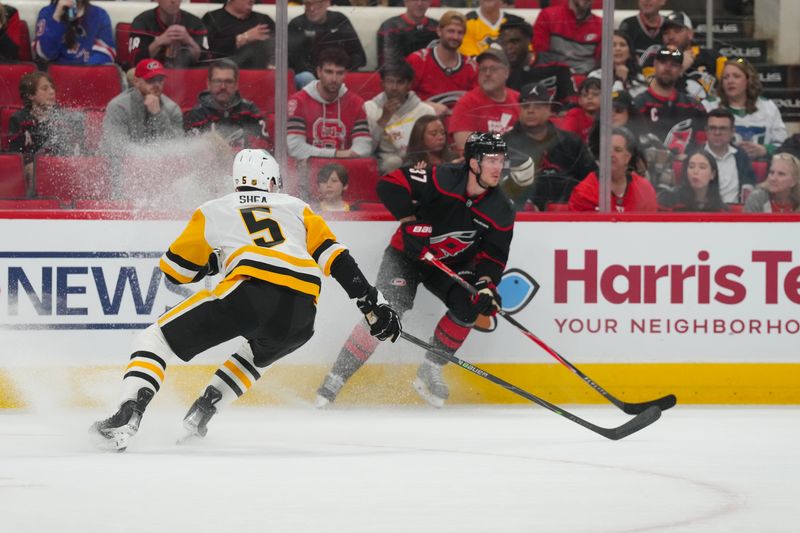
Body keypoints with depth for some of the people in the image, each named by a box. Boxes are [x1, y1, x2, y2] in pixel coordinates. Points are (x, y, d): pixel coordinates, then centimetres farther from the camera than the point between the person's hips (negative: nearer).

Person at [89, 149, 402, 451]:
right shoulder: (296, 208, 30)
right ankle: (199, 416, 20)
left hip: (251, 288, -3)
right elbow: (334, 257, 20)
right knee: (257, 355, 37)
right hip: (301, 312, 3)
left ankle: (126, 419, -18)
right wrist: (373, 304, 19)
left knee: (156, 340, 5)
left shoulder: (214, 211, 25)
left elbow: (173, 270, 29)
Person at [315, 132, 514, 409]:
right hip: (407, 255, -4)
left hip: (452, 264, 4)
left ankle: (429, 373, -3)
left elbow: (494, 253, -7)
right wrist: (411, 223, -29)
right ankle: (334, 381, -13)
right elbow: (390, 184, -27)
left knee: (470, 305, -21)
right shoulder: (442, 179, -26)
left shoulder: (500, 211, -12)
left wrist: (486, 282, -26)